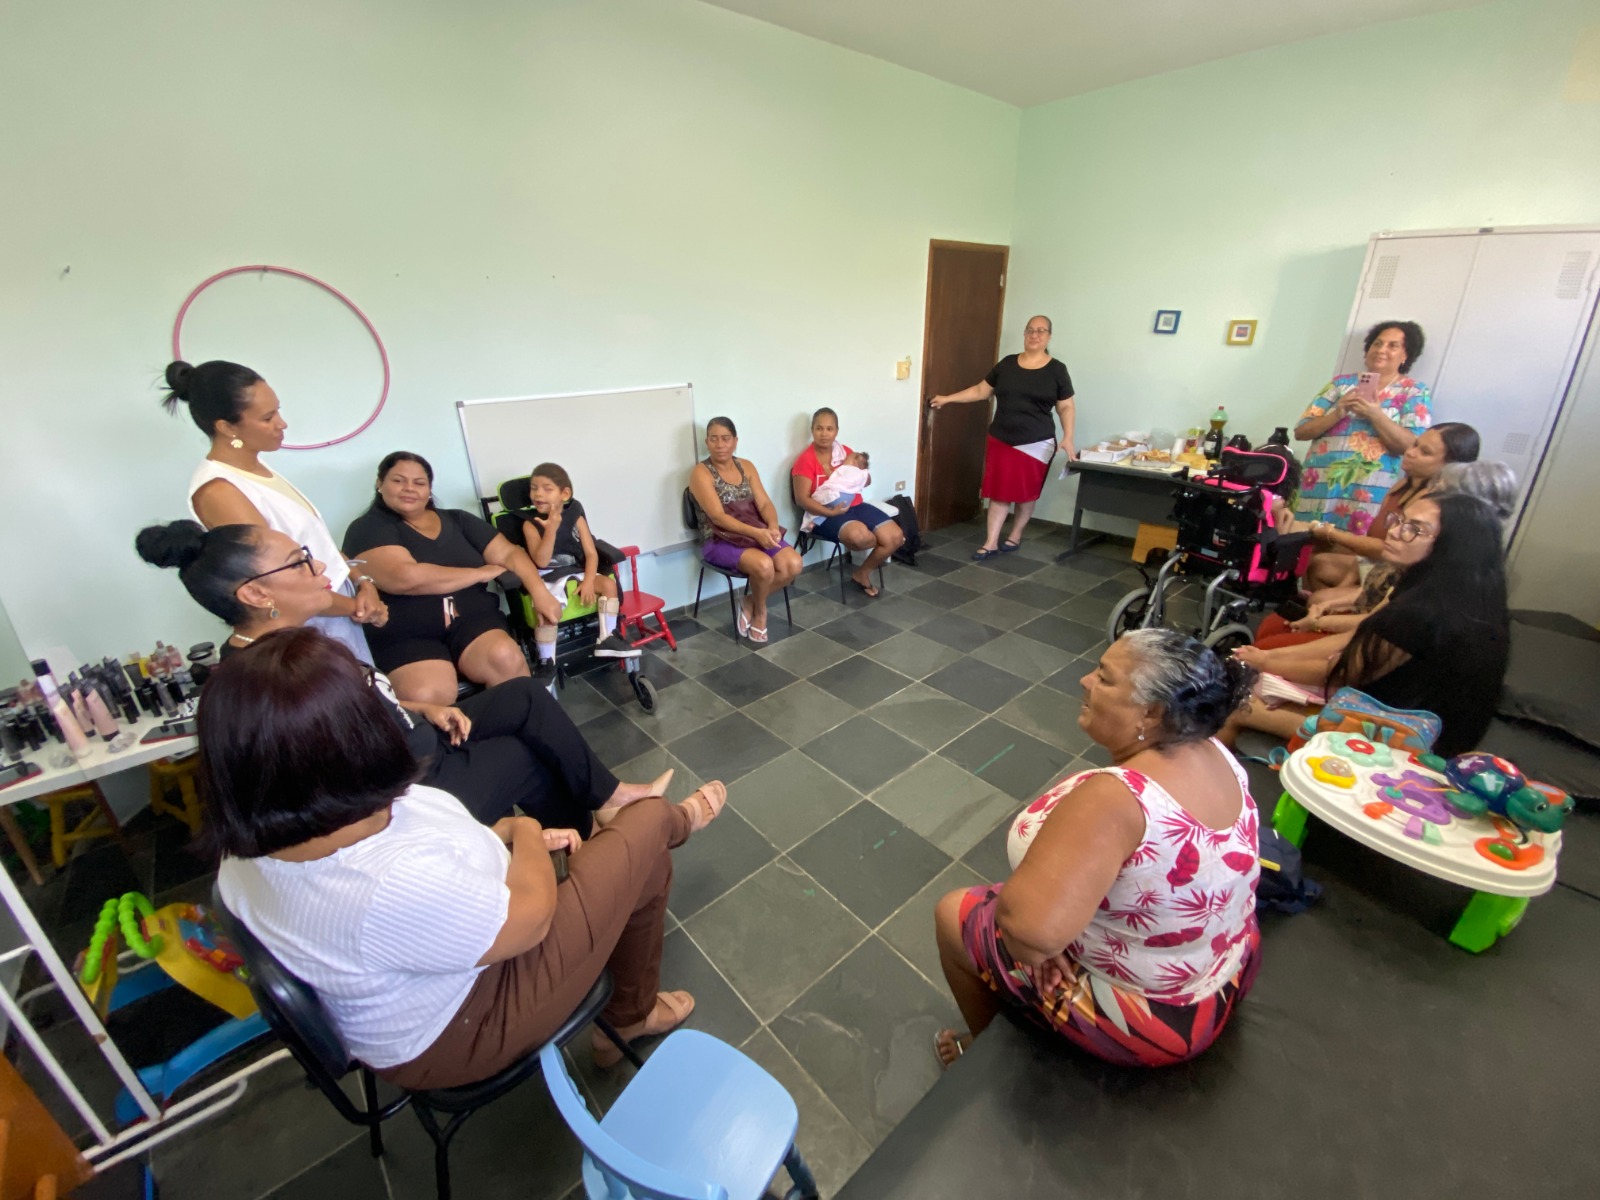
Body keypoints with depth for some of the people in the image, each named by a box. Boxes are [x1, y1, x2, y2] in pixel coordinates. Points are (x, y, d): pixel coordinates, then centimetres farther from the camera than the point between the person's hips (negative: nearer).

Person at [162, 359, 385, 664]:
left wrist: (363, 581, -5)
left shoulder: (253, 466, 7)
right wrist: (356, 606, -10)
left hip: (341, 613, 8)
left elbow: (317, 538, 9)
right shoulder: (217, 491, -19)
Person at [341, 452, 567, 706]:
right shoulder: (367, 529, 3)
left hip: (472, 619, 3)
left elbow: (509, 553, 8)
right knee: (428, 696, -35)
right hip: (405, 636, -3)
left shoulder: (458, 520, 16)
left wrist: (540, 592, -11)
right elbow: (406, 577, -14)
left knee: (506, 657, -30)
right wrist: (481, 573, -5)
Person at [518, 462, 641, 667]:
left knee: (609, 583, -18)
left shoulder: (575, 517, -1)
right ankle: (546, 663, -12)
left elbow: (591, 553, -4)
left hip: (575, 572, 4)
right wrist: (551, 529, -30)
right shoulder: (530, 523, -8)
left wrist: (588, 581, -20)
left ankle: (607, 640, -6)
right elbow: (542, 562, -19)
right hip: (547, 579, -4)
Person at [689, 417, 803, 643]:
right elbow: (718, 516, -17)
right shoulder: (701, 472, -7)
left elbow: (764, 503, 3)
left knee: (793, 564, -19)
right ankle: (760, 611, 0)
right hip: (719, 540, -5)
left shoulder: (746, 466, 11)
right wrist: (756, 532, -28)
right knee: (764, 565, -32)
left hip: (758, 533, 6)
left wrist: (772, 527, -20)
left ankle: (750, 603, 3)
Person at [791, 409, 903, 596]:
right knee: (859, 535, -38)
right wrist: (831, 512, -26)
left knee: (895, 535, -9)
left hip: (855, 506, 7)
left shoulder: (846, 452, 9)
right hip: (825, 514, -7)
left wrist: (861, 470, -9)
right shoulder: (806, 459, -9)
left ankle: (862, 573, 11)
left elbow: (866, 481, 15)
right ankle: (880, 548, 3)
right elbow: (802, 499, -15)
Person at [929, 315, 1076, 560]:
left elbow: (1066, 407, 1)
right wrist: (947, 399, 8)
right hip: (1000, 440, 2)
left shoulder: (1056, 369, -1)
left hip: (1036, 444, -2)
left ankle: (1015, 536, 26)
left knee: (1026, 493, 8)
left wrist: (1067, 437, -11)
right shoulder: (1007, 364, 6)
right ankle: (991, 543, 7)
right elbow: (981, 390, 12)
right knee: (999, 492, 3)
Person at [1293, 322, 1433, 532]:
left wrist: (1375, 414, -15)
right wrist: (1338, 413, -10)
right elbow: (1300, 432, 5)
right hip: (1319, 487, 2)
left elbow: (1411, 446, -5)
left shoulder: (1415, 392, 9)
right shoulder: (1341, 383, 12)